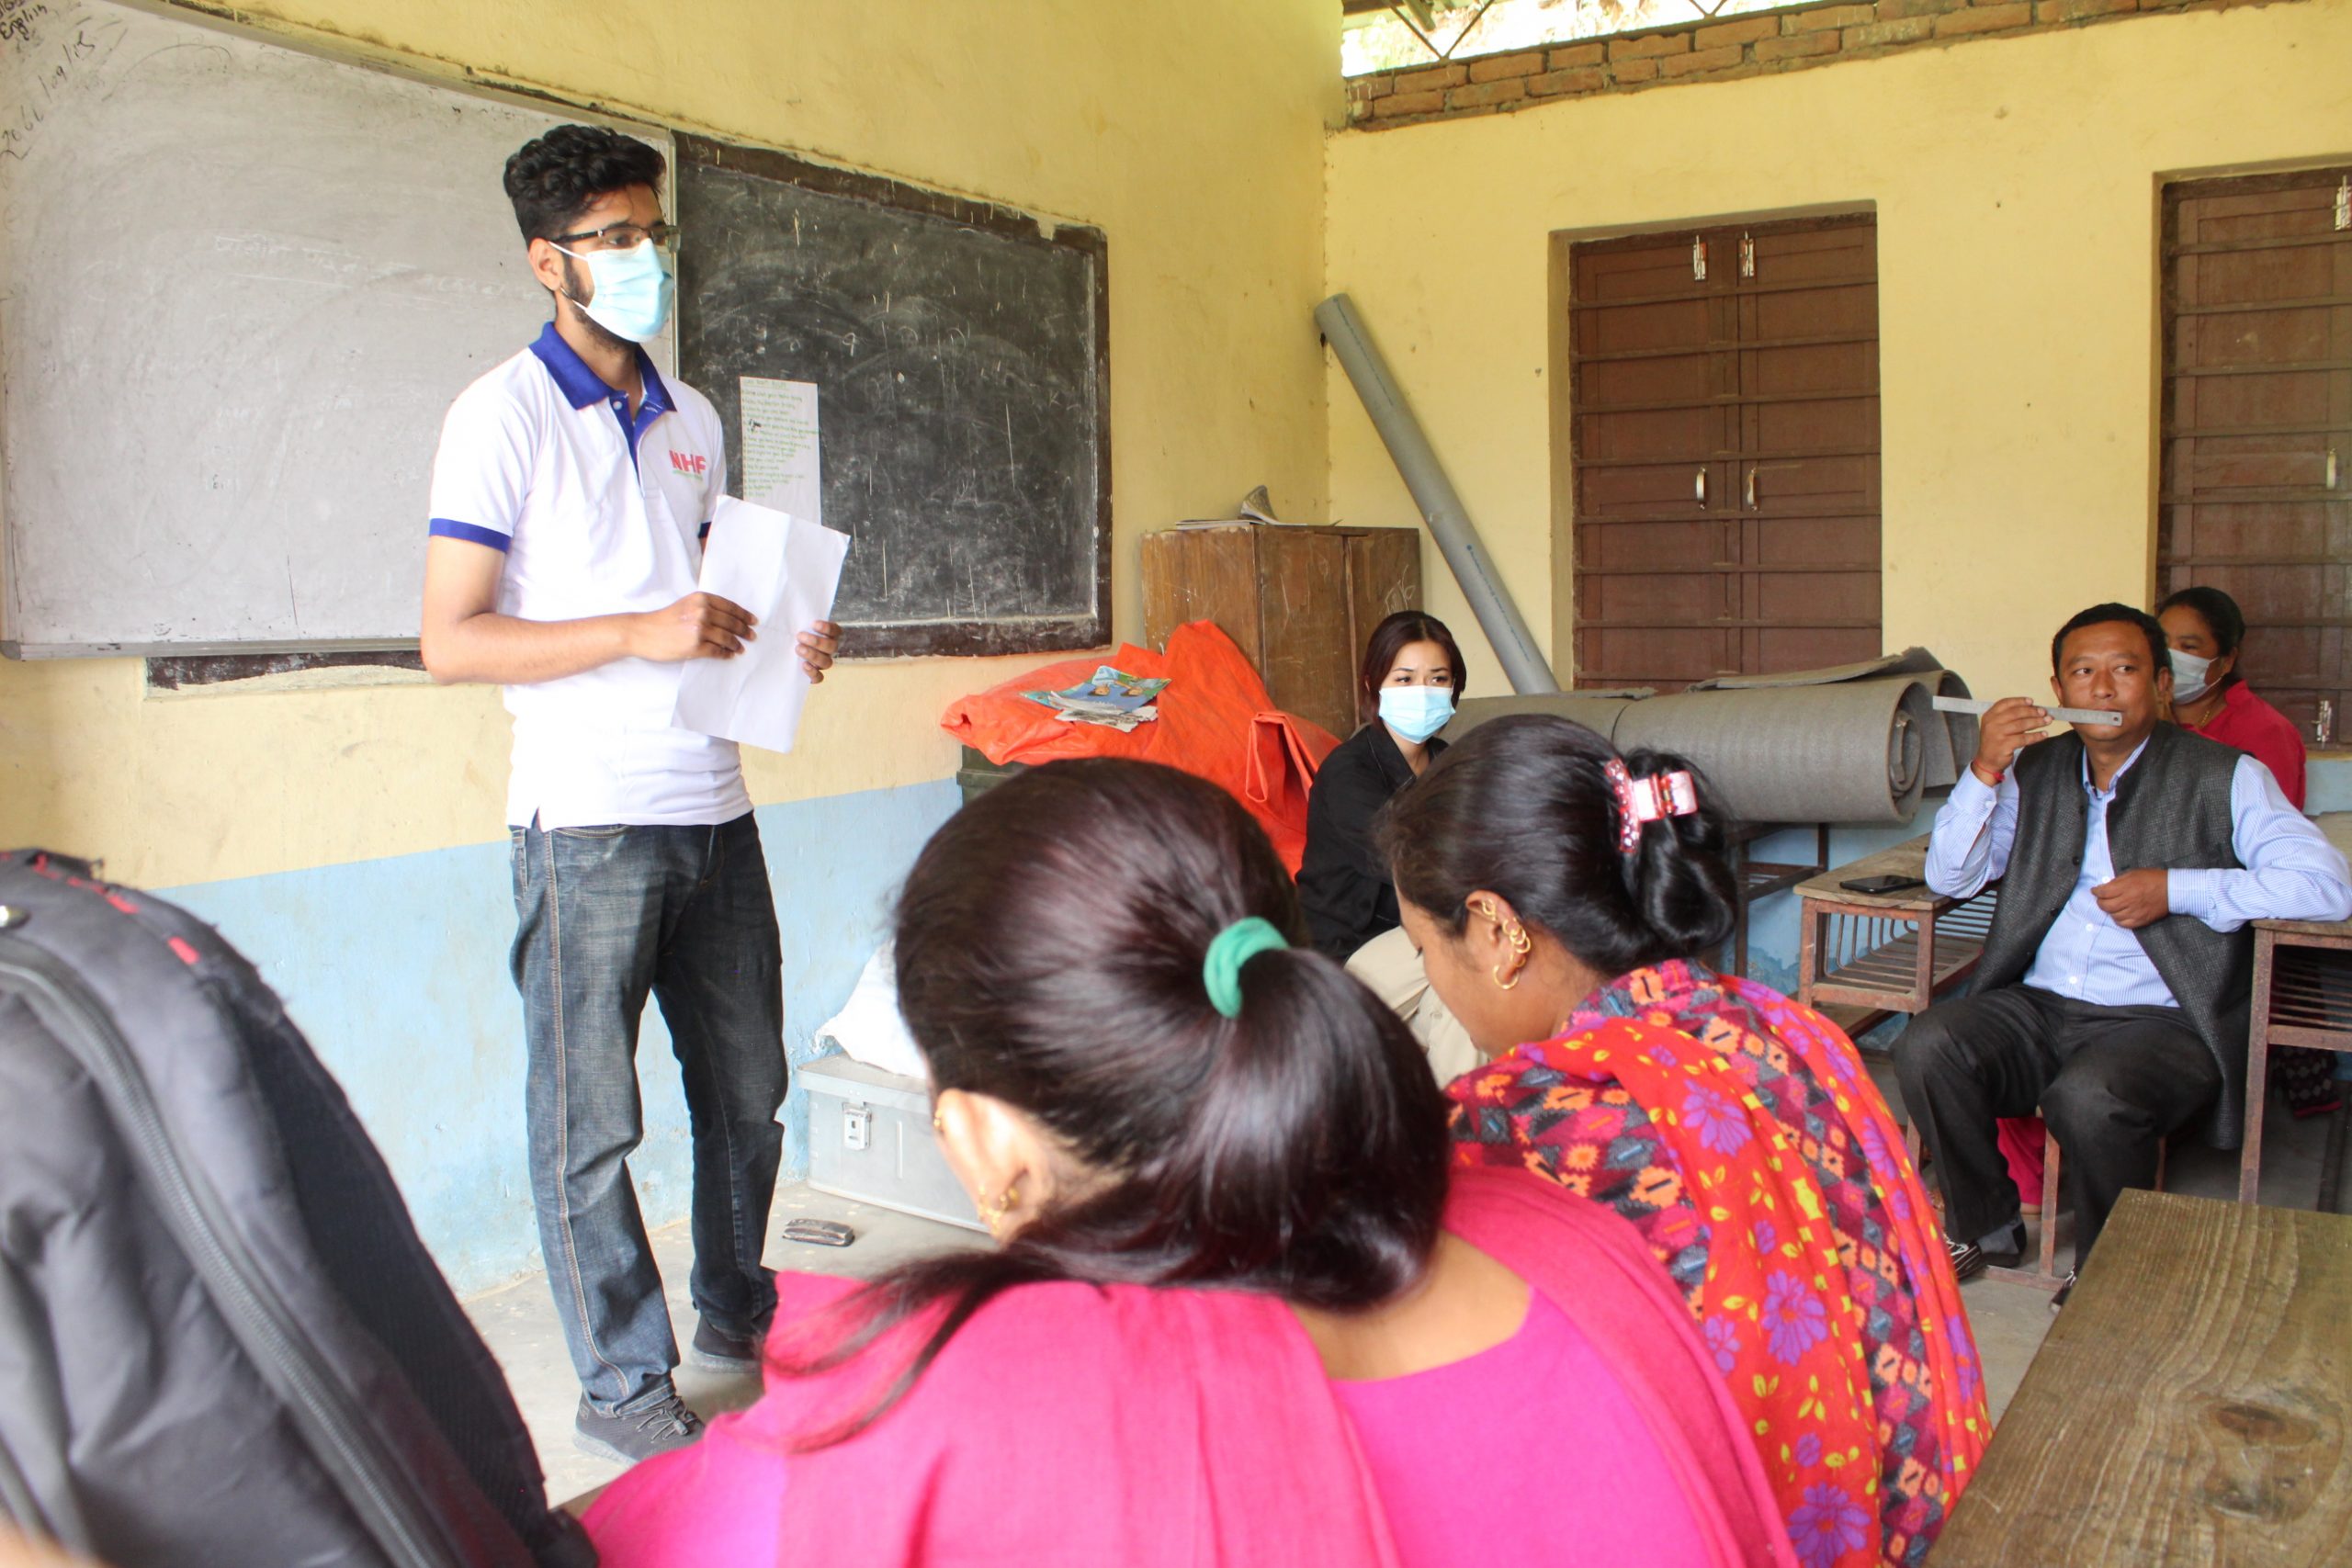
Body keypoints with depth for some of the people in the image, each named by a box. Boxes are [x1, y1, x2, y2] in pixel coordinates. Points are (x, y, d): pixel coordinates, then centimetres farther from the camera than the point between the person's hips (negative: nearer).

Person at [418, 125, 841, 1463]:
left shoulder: (692, 419, 15)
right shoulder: (506, 414, -4)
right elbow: (451, 639, -10)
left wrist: (778, 645, 4)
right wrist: (640, 633, -19)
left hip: (714, 810, 6)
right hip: (589, 819, -6)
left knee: (748, 1090, 14)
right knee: (591, 1122, 2)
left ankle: (737, 1318, 33)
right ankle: (626, 1384, 17)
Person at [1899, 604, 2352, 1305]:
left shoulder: (2224, 778, 3)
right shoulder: (2035, 771, 14)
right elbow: (1949, 878, 7)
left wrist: (2175, 890, -16)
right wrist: (1985, 768, -7)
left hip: (2161, 1022, -4)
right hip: (2039, 1006, 4)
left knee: (2087, 1098, -34)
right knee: (1926, 1046, -24)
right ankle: (1986, 1227, 1)